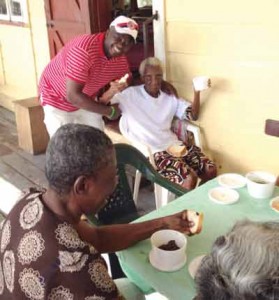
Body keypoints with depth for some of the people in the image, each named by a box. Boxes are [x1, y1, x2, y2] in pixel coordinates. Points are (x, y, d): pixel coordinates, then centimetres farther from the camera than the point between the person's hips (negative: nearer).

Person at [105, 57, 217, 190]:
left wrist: (197, 91, -7)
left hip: (174, 145, 6)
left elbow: (193, 115, 8)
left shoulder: (170, 98, 13)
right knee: (189, 177, -25)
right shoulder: (130, 94, -2)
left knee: (210, 170, -8)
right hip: (151, 151, -6)